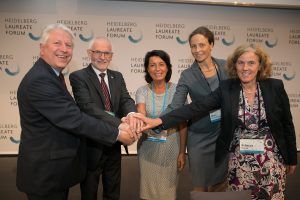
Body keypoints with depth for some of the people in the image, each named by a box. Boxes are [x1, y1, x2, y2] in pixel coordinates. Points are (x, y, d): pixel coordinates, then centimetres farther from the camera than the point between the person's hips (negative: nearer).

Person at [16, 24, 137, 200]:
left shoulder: (53, 75, 8)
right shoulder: (39, 80, -24)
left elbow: (70, 115, 5)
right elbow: (74, 119, -28)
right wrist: (117, 133, -20)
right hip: (46, 170, -9)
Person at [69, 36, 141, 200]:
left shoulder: (117, 77, 6)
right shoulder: (78, 77, -12)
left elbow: (126, 100, -9)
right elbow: (88, 107, -26)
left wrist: (132, 114, -34)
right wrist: (120, 124, -39)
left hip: (114, 144, 5)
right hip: (91, 145, -4)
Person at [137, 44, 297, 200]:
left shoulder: (275, 87, -5)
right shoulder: (226, 88, -7)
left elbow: (287, 125, 4)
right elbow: (196, 107, -17)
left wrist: (291, 159, 10)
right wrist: (159, 121, -28)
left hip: (271, 160, 1)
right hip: (238, 161, 0)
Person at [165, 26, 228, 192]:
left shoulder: (226, 66, -1)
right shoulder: (187, 76, -9)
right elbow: (174, 107, -17)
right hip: (200, 138, -2)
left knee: (220, 184, 12)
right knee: (200, 186, 6)